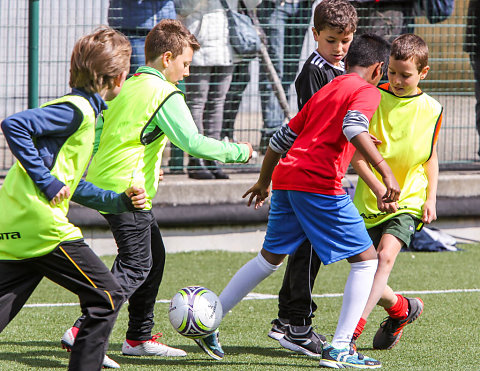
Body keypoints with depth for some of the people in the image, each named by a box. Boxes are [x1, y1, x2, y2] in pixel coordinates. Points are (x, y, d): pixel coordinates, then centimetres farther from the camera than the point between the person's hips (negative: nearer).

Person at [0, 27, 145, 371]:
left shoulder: (77, 109, 20)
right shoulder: (77, 111, -11)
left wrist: (120, 201, 19)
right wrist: (46, 181, -20)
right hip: (43, 227, -10)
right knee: (107, 297, 1)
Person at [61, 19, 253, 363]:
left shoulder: (127, 87, 15)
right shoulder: (165, 94, -12)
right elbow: (193, 143, -18)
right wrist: (240, 151, -7)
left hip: (103, 180, 9)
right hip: (128, 189, -9)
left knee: (154, 255, 17)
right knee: (136, 266, -8)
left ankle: (140, 338, 21)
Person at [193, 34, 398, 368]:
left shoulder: (324, 92, 26)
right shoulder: (367, 91, 3)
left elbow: (282, 137, 30)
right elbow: (354, 129, -19)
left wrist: (264, 181, 43)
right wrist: (386, 173, -25)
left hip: (285, 178, 8)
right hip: (320, 184, -8)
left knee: (271, 257, 23)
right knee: (366, 259, 2)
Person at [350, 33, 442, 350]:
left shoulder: (431, 110, 1)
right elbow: (356, 154, -7)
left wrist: (431, 199, 4)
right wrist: (378, 188, -21)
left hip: (409, 201, -1)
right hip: (369, 201, 1)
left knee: (386, 255, -23)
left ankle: (352, 331, -26)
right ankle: (401, 308, 34)